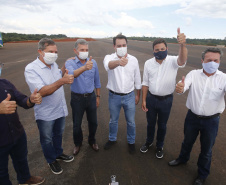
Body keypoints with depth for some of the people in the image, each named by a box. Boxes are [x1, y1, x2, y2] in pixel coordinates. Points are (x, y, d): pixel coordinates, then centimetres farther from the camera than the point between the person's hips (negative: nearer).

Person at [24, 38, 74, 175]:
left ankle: (58, 153, 50)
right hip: (45, 114, -6)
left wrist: (64, 67, 3)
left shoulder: (54, 65, 1)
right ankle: (51, 160, 41)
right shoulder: (31, 69, -21)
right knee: (47, 139, 17)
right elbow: (42, 92, -32)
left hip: (60, 110, 6)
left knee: (59, 134, 25)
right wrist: (62, 81, -43)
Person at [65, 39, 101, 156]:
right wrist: (84, 67, -56)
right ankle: (78, 143, 40)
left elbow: (97, 81, 6)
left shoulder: (93, 62, -4)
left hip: (91, 97, 2)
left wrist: (98, 96, 9)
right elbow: (72, 74, -37)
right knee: (76, 124, 13)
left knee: (93, 122, 14)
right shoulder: (70, 62, -13)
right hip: (77, 98, -2)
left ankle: (92, 140, 42)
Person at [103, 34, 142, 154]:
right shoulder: (109, 58, -12)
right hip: (114, 96, 0)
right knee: (113, 120, 19)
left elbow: (137, 79, 5)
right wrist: (118, 62, -61)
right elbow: (109, 65, -39)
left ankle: (131, 142, 40)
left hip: (129, 96, 1)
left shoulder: (133, 60, -5)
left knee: (131, 122, 14)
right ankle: (112, 139, 45)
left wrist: (137, 95, 8)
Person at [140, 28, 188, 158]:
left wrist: (183, 45, -58)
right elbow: (145, 83, 1)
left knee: (162, 125, 16)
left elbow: (182, 61, -38)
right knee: (150, 123, 19)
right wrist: (144, 100, 0)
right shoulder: (148, 63, -4)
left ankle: (160, 146, 42)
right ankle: (149, 142, 46)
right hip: (151, 98, 2)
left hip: (166, 100, -2)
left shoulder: (172, 61, -13)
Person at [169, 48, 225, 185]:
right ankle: (183, 158, 55)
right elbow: (185, 85, -27)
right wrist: (181, 88, -52)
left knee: (206, 149, 17)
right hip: (192, 117, 1)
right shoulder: (194, 74, -10)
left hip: (211, 120, 0)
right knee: (187, 141, 24)